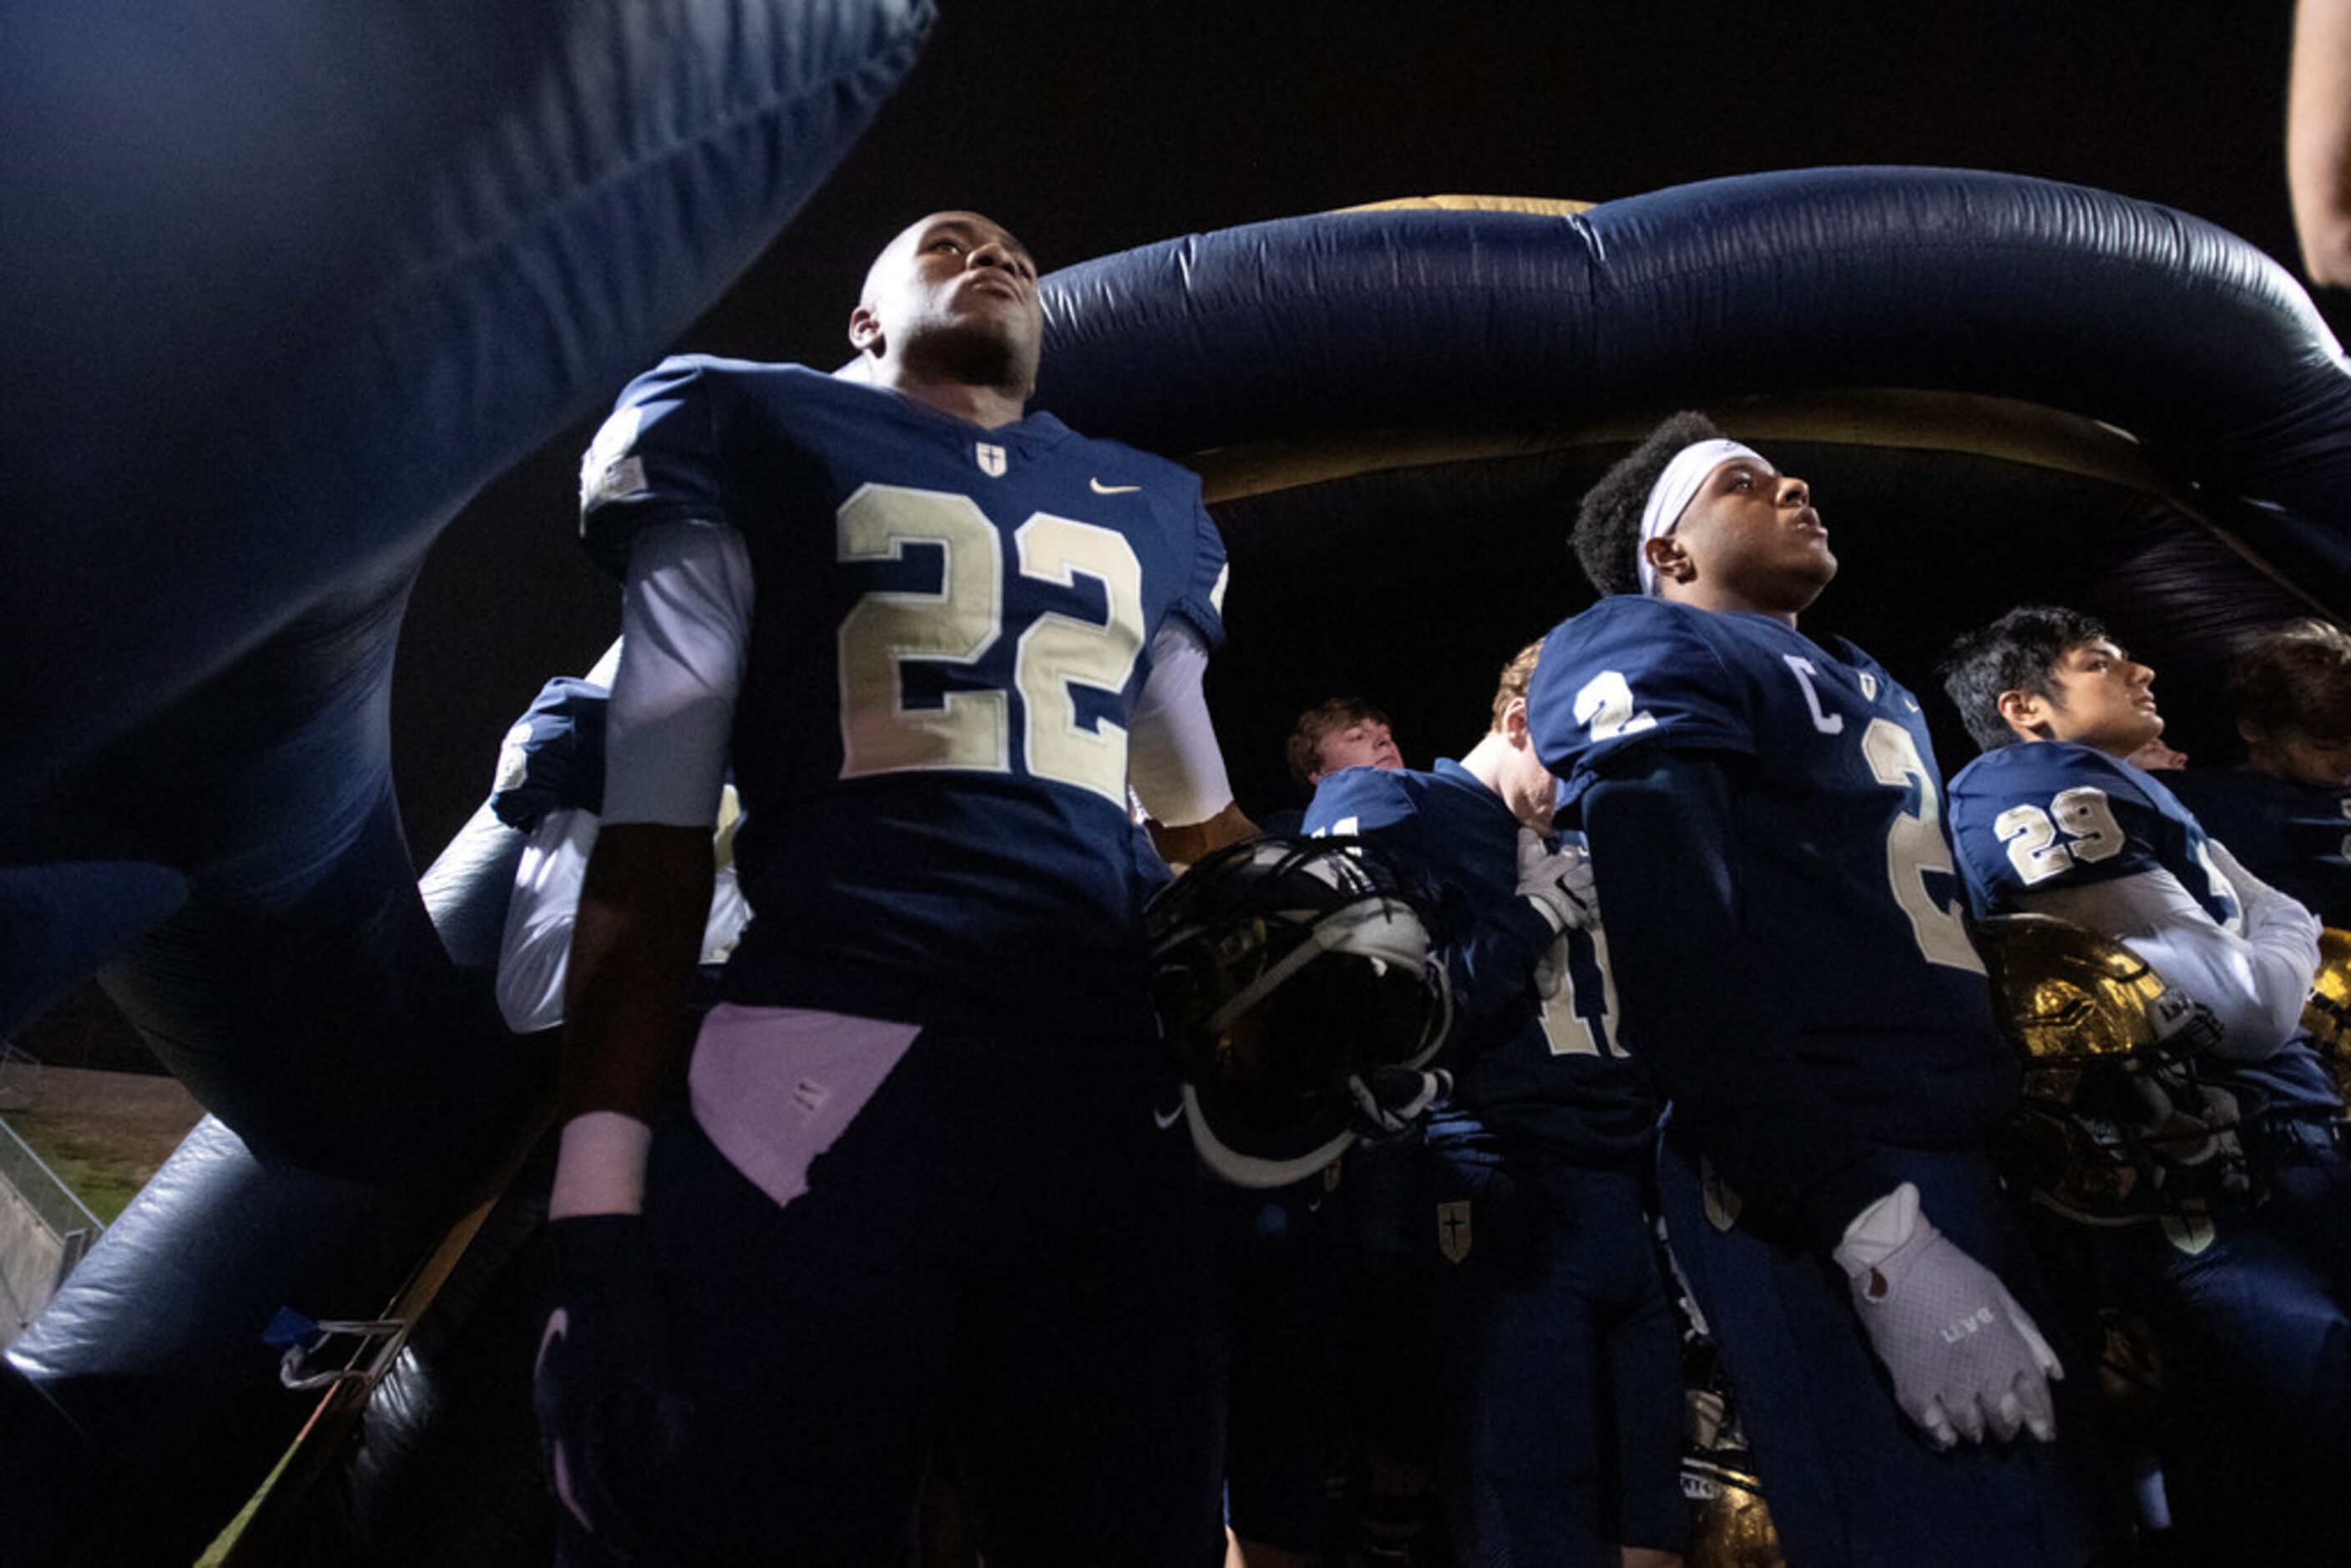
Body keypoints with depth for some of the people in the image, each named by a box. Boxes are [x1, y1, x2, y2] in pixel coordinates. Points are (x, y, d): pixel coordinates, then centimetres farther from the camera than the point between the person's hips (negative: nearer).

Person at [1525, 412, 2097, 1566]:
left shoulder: (1865, 685, 25)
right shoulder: (1646, 652, -1)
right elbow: (1674, 961, -16)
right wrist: (1880, 1240, -22)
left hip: (1970, 1158, 8)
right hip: (1815, 1202, -8)